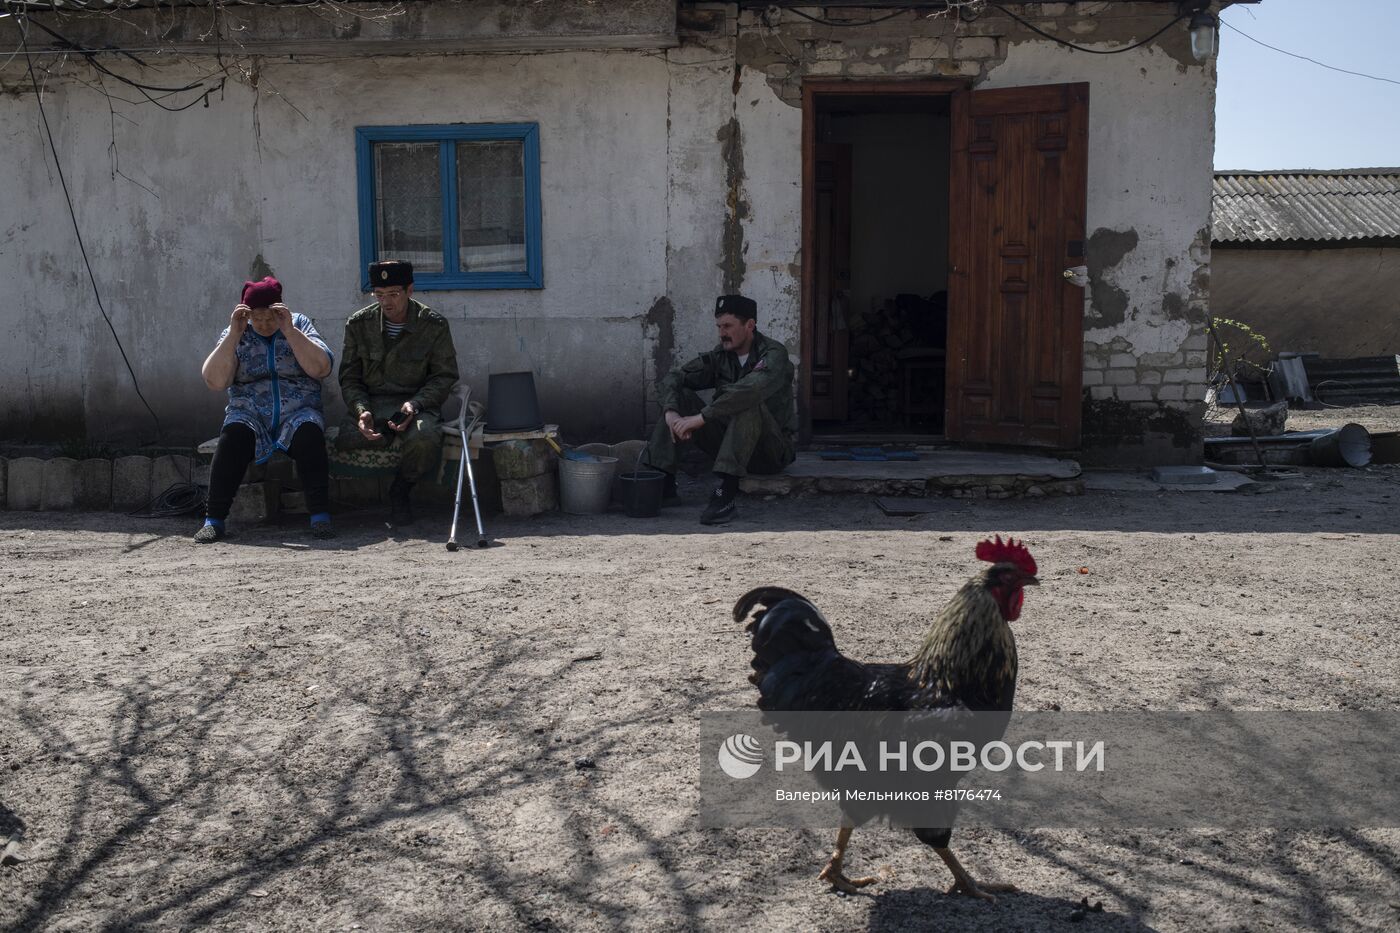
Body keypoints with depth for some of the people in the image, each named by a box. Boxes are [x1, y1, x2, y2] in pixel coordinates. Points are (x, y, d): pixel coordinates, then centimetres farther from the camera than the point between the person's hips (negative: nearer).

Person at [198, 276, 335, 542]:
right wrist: (234, 335, -14)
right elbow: (214, 381, -8)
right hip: (249, 415, 1)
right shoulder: (234, 334, 8)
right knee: (233, 435, -31)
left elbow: (322, 369, -10)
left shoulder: (299, 324, 7)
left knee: (309, 431, -33)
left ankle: (320, 516, -33)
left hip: (297, 414, 0)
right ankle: (214, 519, -28)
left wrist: (289, 330, -16)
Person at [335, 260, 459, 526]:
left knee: (424, 439, -37)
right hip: (370, 402, 2)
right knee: (346, 443, -31)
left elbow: (445, 376, 2)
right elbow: (349, 378, 9)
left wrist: (415, 404, -16)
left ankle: (400, 492, -4)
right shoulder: (358, 324, 5)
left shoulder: (434, 325, -1)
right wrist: (361, 410, -12)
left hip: (417, 402, -1)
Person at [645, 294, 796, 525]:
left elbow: (751, 389, -36)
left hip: (774, 449, -6)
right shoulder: (720, 356, 4)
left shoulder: (774, 354, -15)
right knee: (679, 396, -7)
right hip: (729, 441, 6)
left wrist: (701, 418, -37)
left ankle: (725, 494, -44)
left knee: (749, 403, -35)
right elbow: (673, 378, -3)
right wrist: (671, 413, -24)